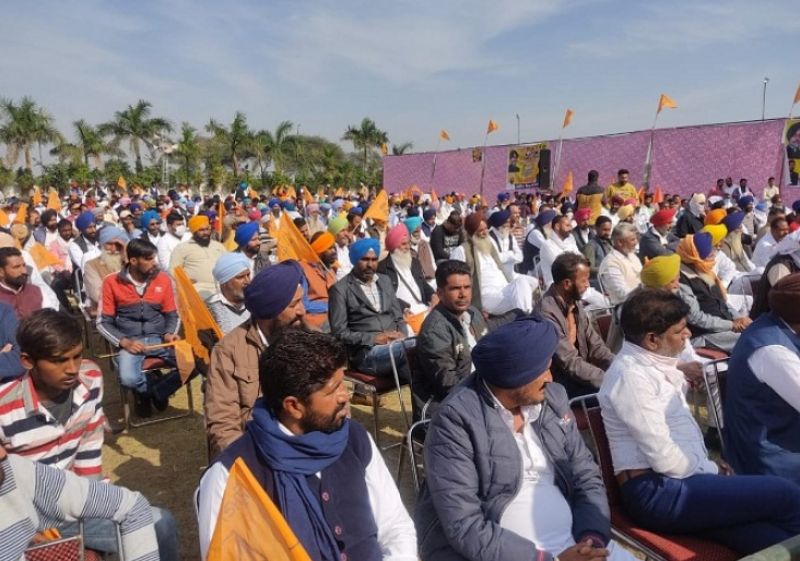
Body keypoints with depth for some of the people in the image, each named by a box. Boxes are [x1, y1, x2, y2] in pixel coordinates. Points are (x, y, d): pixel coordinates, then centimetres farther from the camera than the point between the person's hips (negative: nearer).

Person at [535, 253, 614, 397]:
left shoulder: (574, 302, 2)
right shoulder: (546, 313, -24)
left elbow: (595, 346, 5)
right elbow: (570, 364, -24)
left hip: (579, 372, 8)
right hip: (560, 383, -8)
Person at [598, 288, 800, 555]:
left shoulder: (652, 364, 14)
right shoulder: (631, 375, -16)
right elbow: (665, 458, -20)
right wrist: (712, 470, -3)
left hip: (677, 481, 8)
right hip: (657, 493, -8)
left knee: (775, 541, -10)